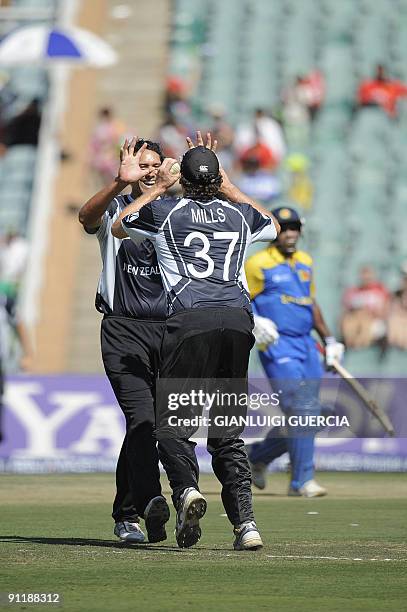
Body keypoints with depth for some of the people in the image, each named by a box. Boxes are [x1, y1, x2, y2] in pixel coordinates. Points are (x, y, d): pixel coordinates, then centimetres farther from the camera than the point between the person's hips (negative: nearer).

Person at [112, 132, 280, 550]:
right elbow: (272, 225, 46)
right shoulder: (239, 215, 20)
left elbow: (119, 227, 34)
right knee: (227, 430, 8)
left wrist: (158, 188, 40)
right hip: (238, 317, 3)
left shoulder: (164, 211, 13)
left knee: (172, 421, 0)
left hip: (190, 318, -3)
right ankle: (245, 520, -4)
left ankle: (186, 488, -29)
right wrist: (229, 189, 49)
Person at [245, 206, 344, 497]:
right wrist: (255, 322, -22)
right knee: (300, 410, -15)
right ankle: (302, 481, -10)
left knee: (309, 412, 6)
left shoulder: (305, 262, 16)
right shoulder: (258, 264, -5)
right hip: (277, 345, -7)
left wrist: (329, 339, 21)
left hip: (306, 343, 7)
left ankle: (259, 457, 26)